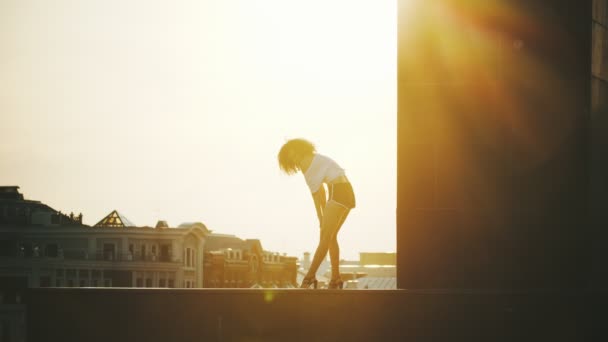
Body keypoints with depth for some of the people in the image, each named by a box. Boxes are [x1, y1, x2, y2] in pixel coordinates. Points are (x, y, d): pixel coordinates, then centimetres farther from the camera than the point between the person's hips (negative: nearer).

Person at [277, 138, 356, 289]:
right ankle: (336, 278, 10)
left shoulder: (305, 163, -4)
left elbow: (315, 192, -3)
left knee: (325, 237, -10)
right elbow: (322, 191, 23)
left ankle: (310, 276, -13)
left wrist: (320, 217, 5)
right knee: (330, 236, 11)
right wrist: (325, 217, 18)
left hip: (339, 192, -9)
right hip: (347, 193, 9)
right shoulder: (316, 160, 25)